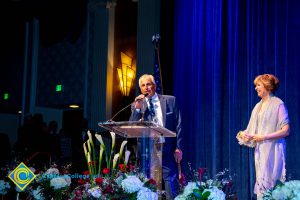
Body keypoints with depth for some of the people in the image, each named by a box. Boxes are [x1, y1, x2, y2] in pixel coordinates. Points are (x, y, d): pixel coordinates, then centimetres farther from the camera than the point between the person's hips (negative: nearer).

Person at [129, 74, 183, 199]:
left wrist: (178, 148, -2)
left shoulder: (170, 100, 7)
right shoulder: (137, 105, 9)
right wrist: (137, 108, -11)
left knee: (170, 183, -3)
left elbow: (178, 125, 5)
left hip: (167, 148, -1)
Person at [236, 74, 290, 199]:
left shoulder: (278, 104, -8)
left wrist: (264, 137, -18)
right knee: (261, 182, 8)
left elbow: (286, 131, -14)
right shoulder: (258, 106, 13)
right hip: (260, 150, 7)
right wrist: (245, 134, -5)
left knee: (270, 184, -4)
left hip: (272, 150, -7)